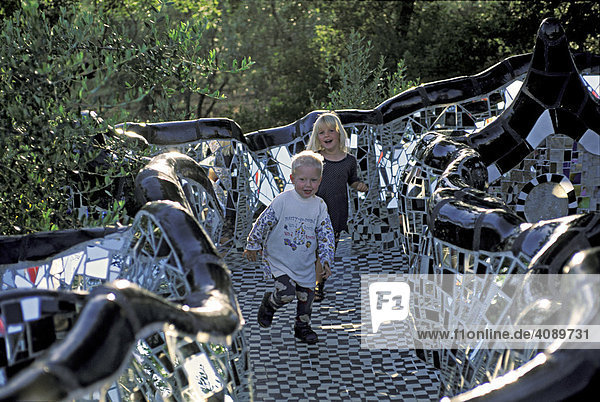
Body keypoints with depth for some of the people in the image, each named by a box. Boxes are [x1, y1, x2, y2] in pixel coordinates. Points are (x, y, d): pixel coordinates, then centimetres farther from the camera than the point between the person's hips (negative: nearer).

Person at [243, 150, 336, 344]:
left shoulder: (320, 206, -3)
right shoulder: (282, 200, -14)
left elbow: (326, 235, 3)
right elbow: (263, 223, -5)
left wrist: (327, 260, -4)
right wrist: (252, 246, 2)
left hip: (306, 265, 4)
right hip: (279, 260, -4)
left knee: (306, 296, 10)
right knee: (287, 292, -18)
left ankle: (302, 327, 35)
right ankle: (268, 303, 16)